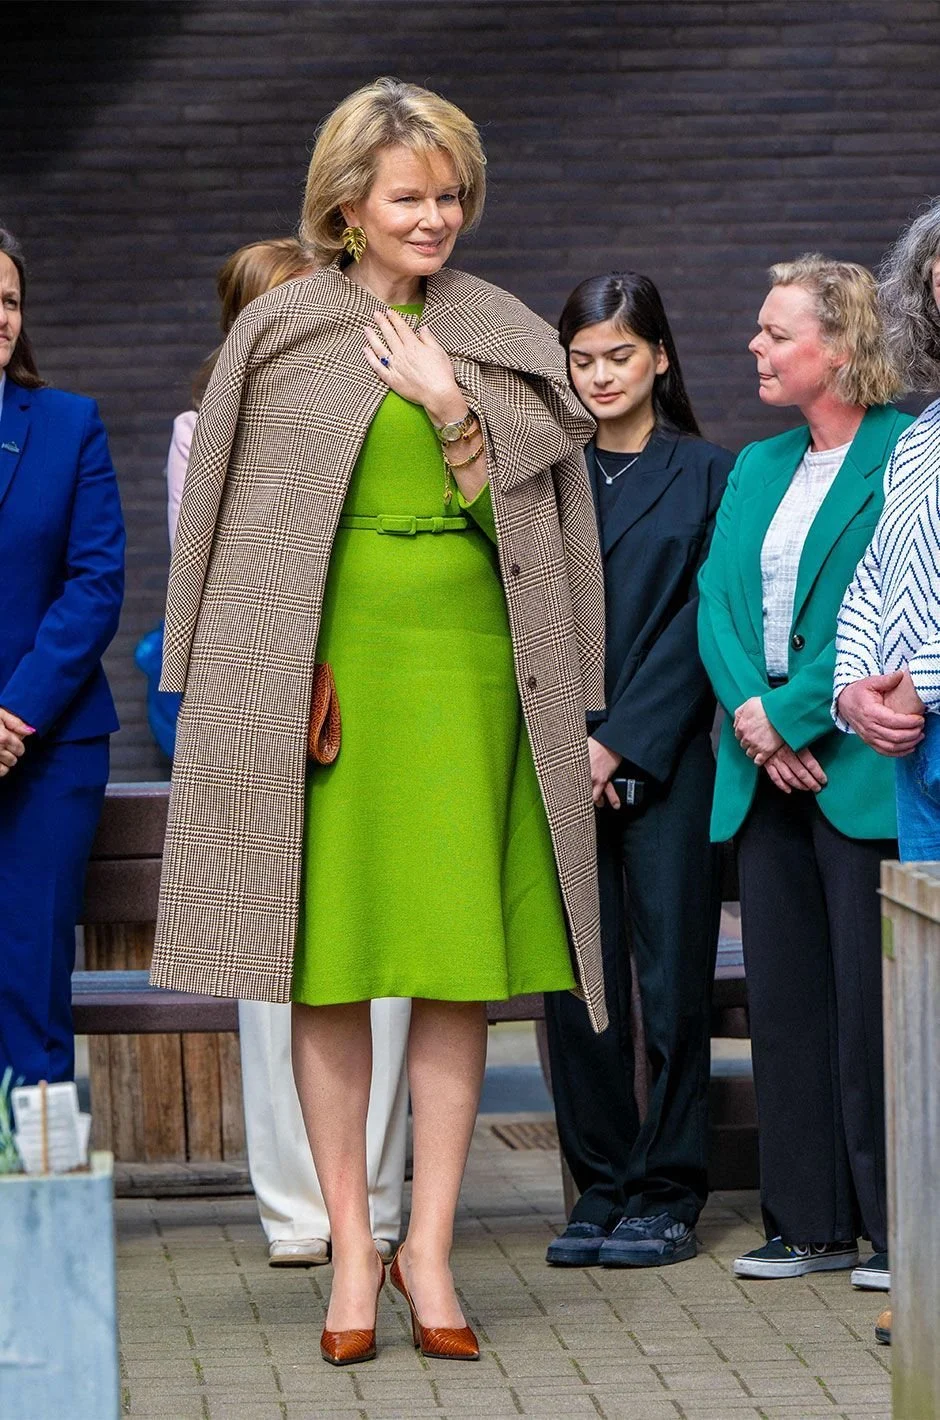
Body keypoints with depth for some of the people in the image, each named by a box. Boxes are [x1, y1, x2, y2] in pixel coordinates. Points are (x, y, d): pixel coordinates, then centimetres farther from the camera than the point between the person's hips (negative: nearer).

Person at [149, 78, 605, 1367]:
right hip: (323, 666, -1)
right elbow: (226, 517, 6)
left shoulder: (509, 342, 9)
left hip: (466, 664, 1)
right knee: (328, 962, 0)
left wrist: (453, 412, -8)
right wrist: (251, 682, 0)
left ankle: (429, 1245, 8)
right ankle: (351, 1248, 8)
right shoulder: (279, 335, 4)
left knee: (461, 964, 0)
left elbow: (529, 520, 6)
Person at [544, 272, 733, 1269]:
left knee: (672, 979, -1)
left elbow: (698, 626, -3)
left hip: (663, 763, -3)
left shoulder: (707, 475, 3)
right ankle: (598, 1189, 12)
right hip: (560, 763, 3)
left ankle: (667, 1195, 6)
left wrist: (621, 744, -10)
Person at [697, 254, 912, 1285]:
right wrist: (749, 712, -7)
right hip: (767, 769, 7)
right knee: (784, 999, 9)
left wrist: (792, 716, -13)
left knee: (873, 1003, -5)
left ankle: (896, 1226, 3)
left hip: (859, 768, -7)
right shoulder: (757, 468, 17)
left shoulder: (905, 456, -7)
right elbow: (715, 598, 9)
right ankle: (809, 1222, 16)